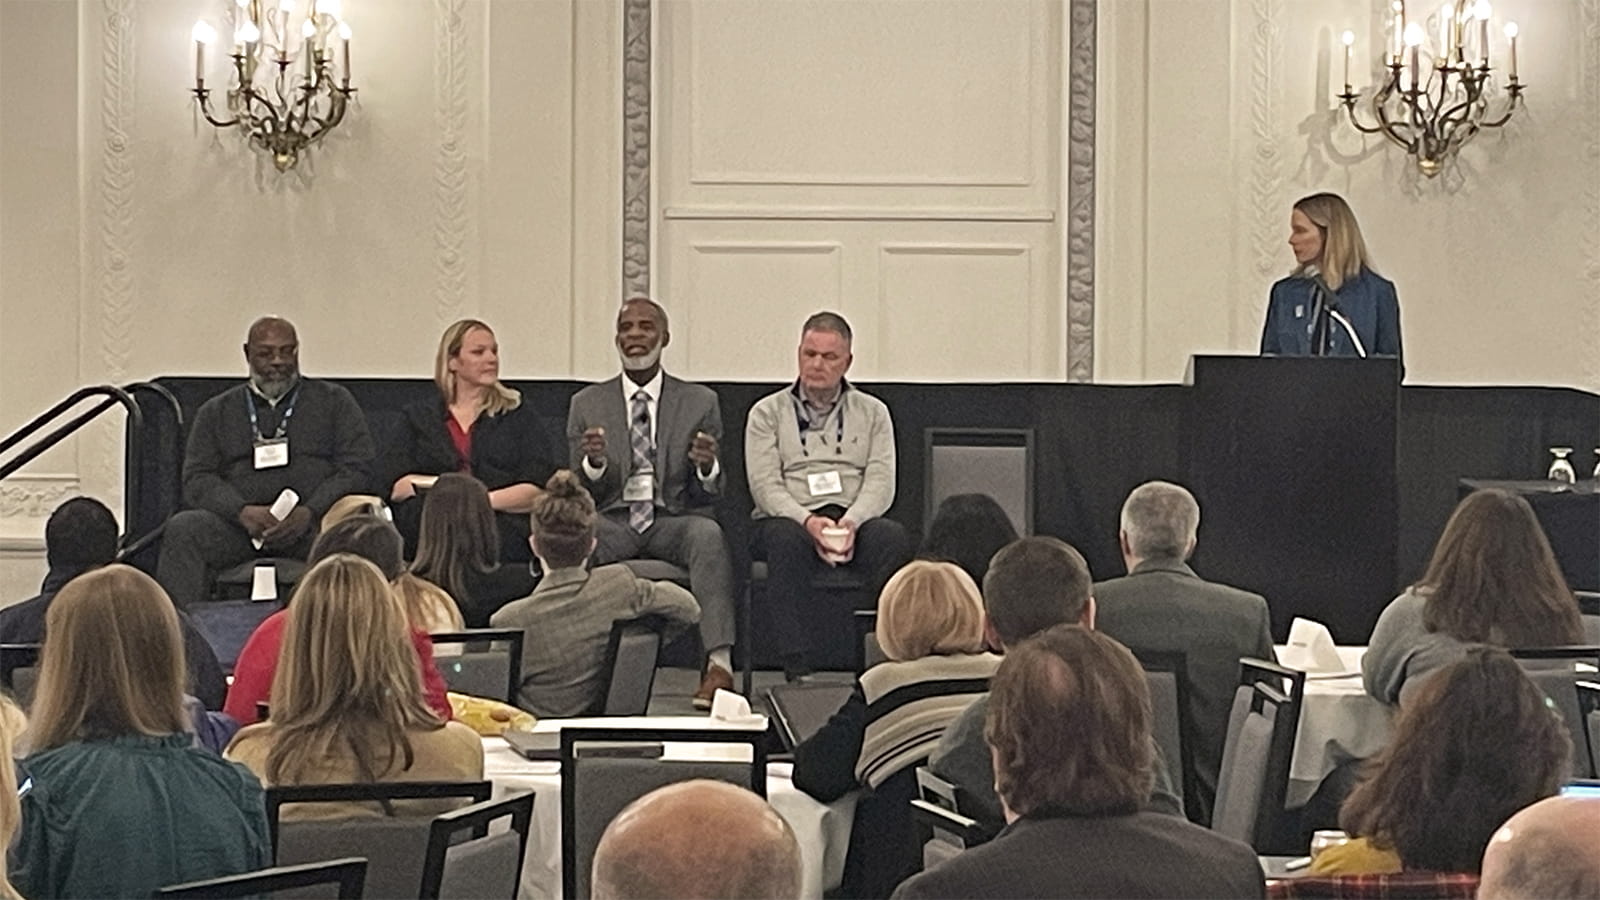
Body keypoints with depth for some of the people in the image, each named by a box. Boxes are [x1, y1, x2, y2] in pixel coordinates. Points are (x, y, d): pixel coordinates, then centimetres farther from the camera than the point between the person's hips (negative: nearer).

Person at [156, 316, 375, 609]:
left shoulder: (334, 401, 19)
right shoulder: (216, 411, 22)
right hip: (238, 524, 2)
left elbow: (355, 468, 8)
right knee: (182, 528, -29)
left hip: (313, 522, -2)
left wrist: (310, 512, -11)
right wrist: (242, 511, -11)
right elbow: (197, 478, 11)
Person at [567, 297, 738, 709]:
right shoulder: (587, 404, 14)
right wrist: (593, 463, -13)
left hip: (674, 522, -1)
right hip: (612, 522, 1)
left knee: (708, 533, -35)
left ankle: (719, 663, -44)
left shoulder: (701, 402, 12)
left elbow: (709, 498, 9)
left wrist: (707, 467, -16)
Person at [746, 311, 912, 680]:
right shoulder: (768, 412, 13)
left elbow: (880, 481, 5)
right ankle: (796, 670, -40)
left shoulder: (872, 412, 17)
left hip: (856, 522, 1)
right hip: (791, 520, -1)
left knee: (892, 536, -32)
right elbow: (764, 484, 0)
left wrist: (851, 522, -17)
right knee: (786, 538, -37)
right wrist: (808, 521, -19)